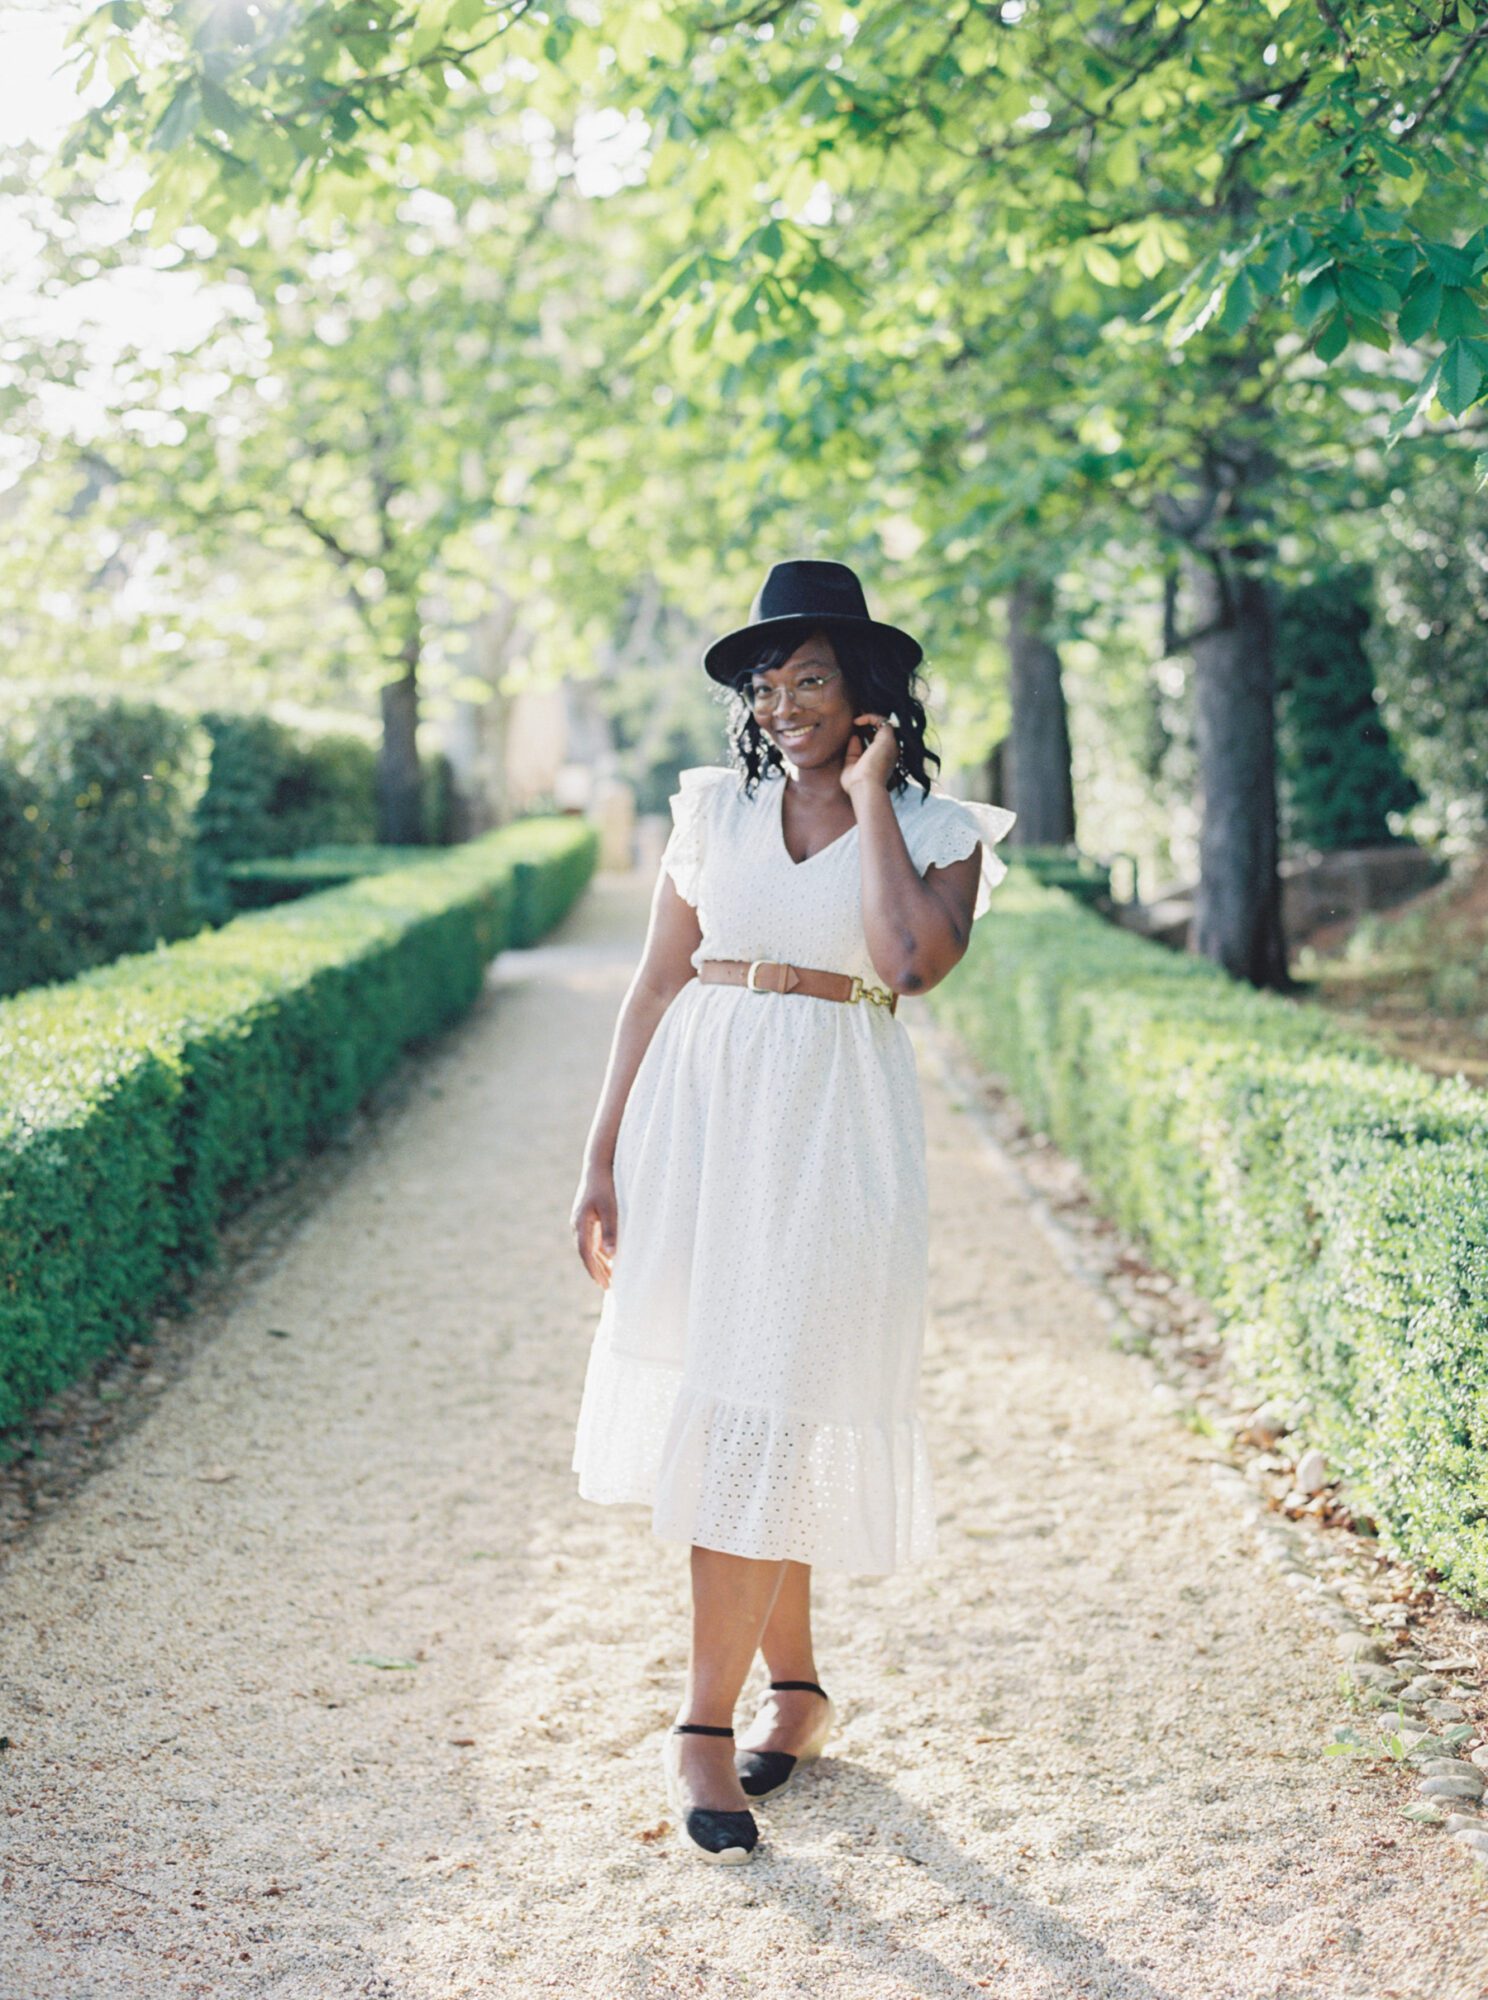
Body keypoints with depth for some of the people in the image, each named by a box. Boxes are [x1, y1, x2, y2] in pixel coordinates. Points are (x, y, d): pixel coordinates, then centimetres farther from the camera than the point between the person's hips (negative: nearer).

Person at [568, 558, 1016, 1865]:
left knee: (764, 1414, -6)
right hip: (699, 1115, 4)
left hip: (835, 1129, -3)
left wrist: (870, 800, -8)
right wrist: (603, 1156, 5)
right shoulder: (716, 809, 10)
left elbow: (916, 961, -18)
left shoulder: (937, 830, 2)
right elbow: (656, 984, 10)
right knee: (718, 1406, 7)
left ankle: (706, 1729, 4)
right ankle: (797, 1687, 23)